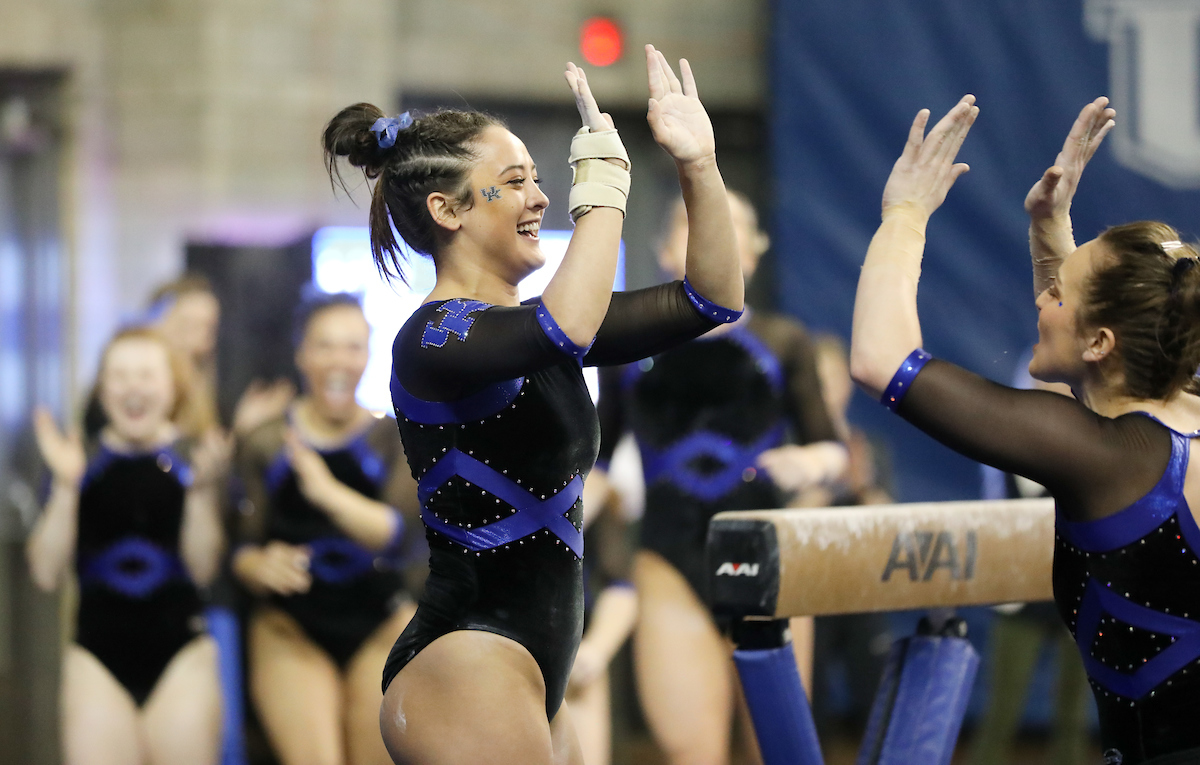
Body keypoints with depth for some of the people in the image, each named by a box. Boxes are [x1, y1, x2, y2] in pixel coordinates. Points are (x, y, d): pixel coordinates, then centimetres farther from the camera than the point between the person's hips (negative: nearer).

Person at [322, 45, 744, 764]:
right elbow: (566, 332, -34)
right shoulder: (435, 338, -12)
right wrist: (603, 182, -24)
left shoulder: (527, 325, 15)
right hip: (465, 672, -10)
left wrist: (700, 165, 1)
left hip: (523, 676, 10)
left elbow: (711, 302, 13)